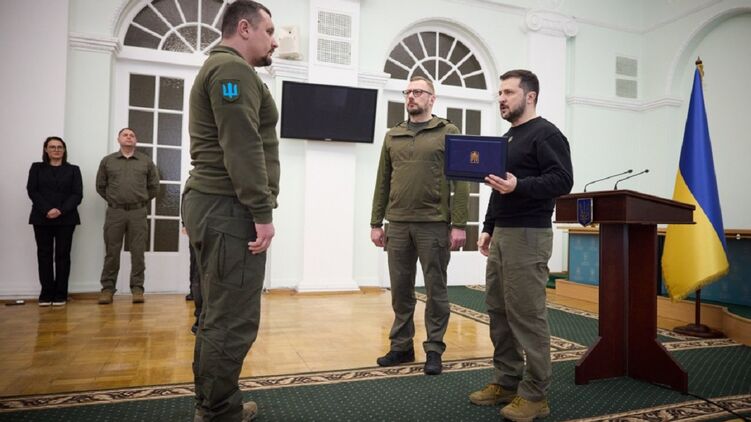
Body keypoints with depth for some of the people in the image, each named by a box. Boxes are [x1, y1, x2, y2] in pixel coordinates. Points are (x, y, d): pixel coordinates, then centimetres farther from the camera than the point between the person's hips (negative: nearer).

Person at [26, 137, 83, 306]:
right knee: (44, 254, 0)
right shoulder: (37, 168, 13)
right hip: (42, 218, 1)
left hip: (66, 219, -1)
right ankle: (46, 294, 5)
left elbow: (77, 194, 0)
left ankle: (60, 294, 3)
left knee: (62, 254, -1)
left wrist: (61, 211, -14)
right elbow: (32, 191, 1)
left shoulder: (73, 170, 10)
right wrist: (46, 210, -14)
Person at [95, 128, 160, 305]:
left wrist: (142, 200, 10)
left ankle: (137, 288, 6)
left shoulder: (146, 161, 8)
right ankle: (107, 288, 11)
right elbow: (100, 186, 14)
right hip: (115, 212, 1)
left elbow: (154, 187, 12)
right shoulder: (107, 161, 10)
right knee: (111, 252, 4)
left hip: (138, 212, 0)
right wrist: (113, 199, 10)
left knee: (138, 252, 0)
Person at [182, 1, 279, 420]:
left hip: (215, 204, 11)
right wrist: (262, 212, -19)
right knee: (233, 319, -6)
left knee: (219, 313, 15)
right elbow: (243, 148, -20)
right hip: (229, 209, -11)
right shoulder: (233, 68, -9)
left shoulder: (221, 68, 25)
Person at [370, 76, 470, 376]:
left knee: (436, 289, 5)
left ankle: (434, 349, 17)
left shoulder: (448, 132, 2)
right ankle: (401, 346, 23)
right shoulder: (392, 136, 14)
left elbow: (460, 182, -5)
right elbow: (383, 182, 12)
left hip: (434, 225, -4)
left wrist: (459, 224, -11)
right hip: (398, 224, 4)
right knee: (400, 290, 10)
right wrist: (376, 223, 8)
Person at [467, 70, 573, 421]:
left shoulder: (546, 134, -6)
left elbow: (562, 180, -17)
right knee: (499, 312, 11)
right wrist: (488, 228, 20)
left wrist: (519, 186, -29)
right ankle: (505, 382, 22)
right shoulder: (508, 138, 21)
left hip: (528, 236, -9)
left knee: (527, 316, -4)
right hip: (501, 235, 9)